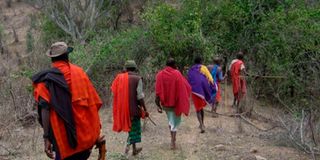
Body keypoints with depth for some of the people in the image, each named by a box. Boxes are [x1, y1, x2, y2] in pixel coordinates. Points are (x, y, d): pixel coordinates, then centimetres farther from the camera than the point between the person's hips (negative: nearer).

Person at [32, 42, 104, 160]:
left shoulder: (47, 78, -5)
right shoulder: (79, 72, 4)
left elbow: (45, 109, -15)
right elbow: (94, 103, 3)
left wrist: (46, 137, -13)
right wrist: (96, 131, 10)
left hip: (64, 137, -3)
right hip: (86, 135, 3)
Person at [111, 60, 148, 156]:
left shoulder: (120, 77, 2)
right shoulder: (137, 78, -9)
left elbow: (114, 92, 1)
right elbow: (140, 96, -13)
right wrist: (145, 109, -6)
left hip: (123, 107, 5)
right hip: (134, 107, -4)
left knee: (131, 126, 19)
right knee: (134, 126, 12)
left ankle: (134, 148, 25)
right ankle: (128, 144, 3)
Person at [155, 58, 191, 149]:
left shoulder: (160, 74, -5)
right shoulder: (177, 73, -11)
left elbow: (158, 92, -7)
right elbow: (186, 87, -11)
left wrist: (158, 105, -3)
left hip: (165, 103, 3)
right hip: (176, 102, -3)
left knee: (170, 120, 23)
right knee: (175, 122, 10)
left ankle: (173, 139, 32)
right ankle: (173, 142, 2)